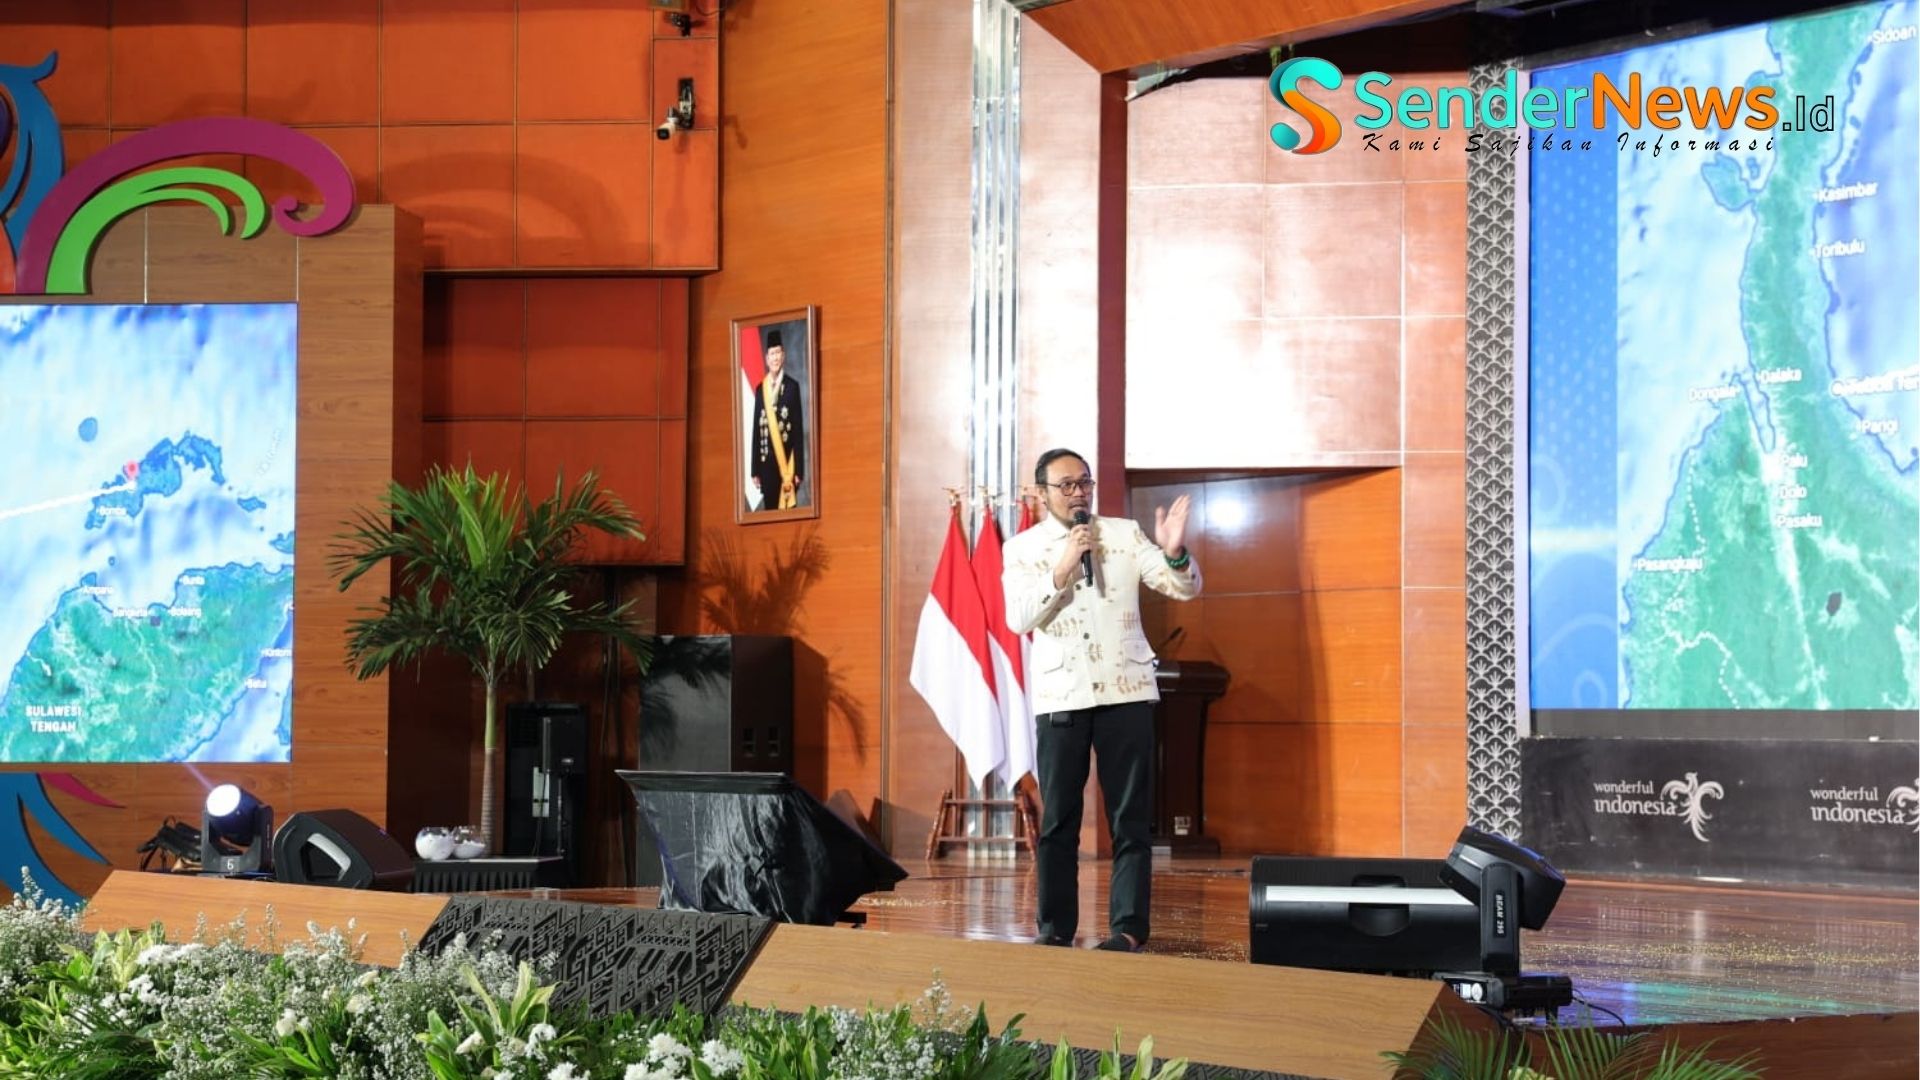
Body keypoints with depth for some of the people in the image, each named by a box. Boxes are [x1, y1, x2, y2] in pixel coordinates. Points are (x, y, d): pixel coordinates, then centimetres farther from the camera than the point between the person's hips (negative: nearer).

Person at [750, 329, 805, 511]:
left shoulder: (792, 386, -3)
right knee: (769, 508, 8)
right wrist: (755, 470, 9)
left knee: (788, 508, -3)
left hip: (787, 462, -4)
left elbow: (799, 428, -4)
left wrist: (799, 469, -8)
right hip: (767, 462, 4)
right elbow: (756, 429, 11)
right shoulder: (760, 389, 9)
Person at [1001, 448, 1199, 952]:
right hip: (1060, 697, 0)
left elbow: (1186, 588, -1)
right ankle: (1056, 928, 8)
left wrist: (1175, 552, -23)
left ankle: (1128, 928, -2)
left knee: (1131, 818, -3)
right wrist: (1064, 566, -16)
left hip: (1125, 691, 0)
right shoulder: (1022, 549, 5)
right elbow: (1018, 619, -8)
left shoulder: (1125, 533, 5)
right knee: (1058, 820, 2)